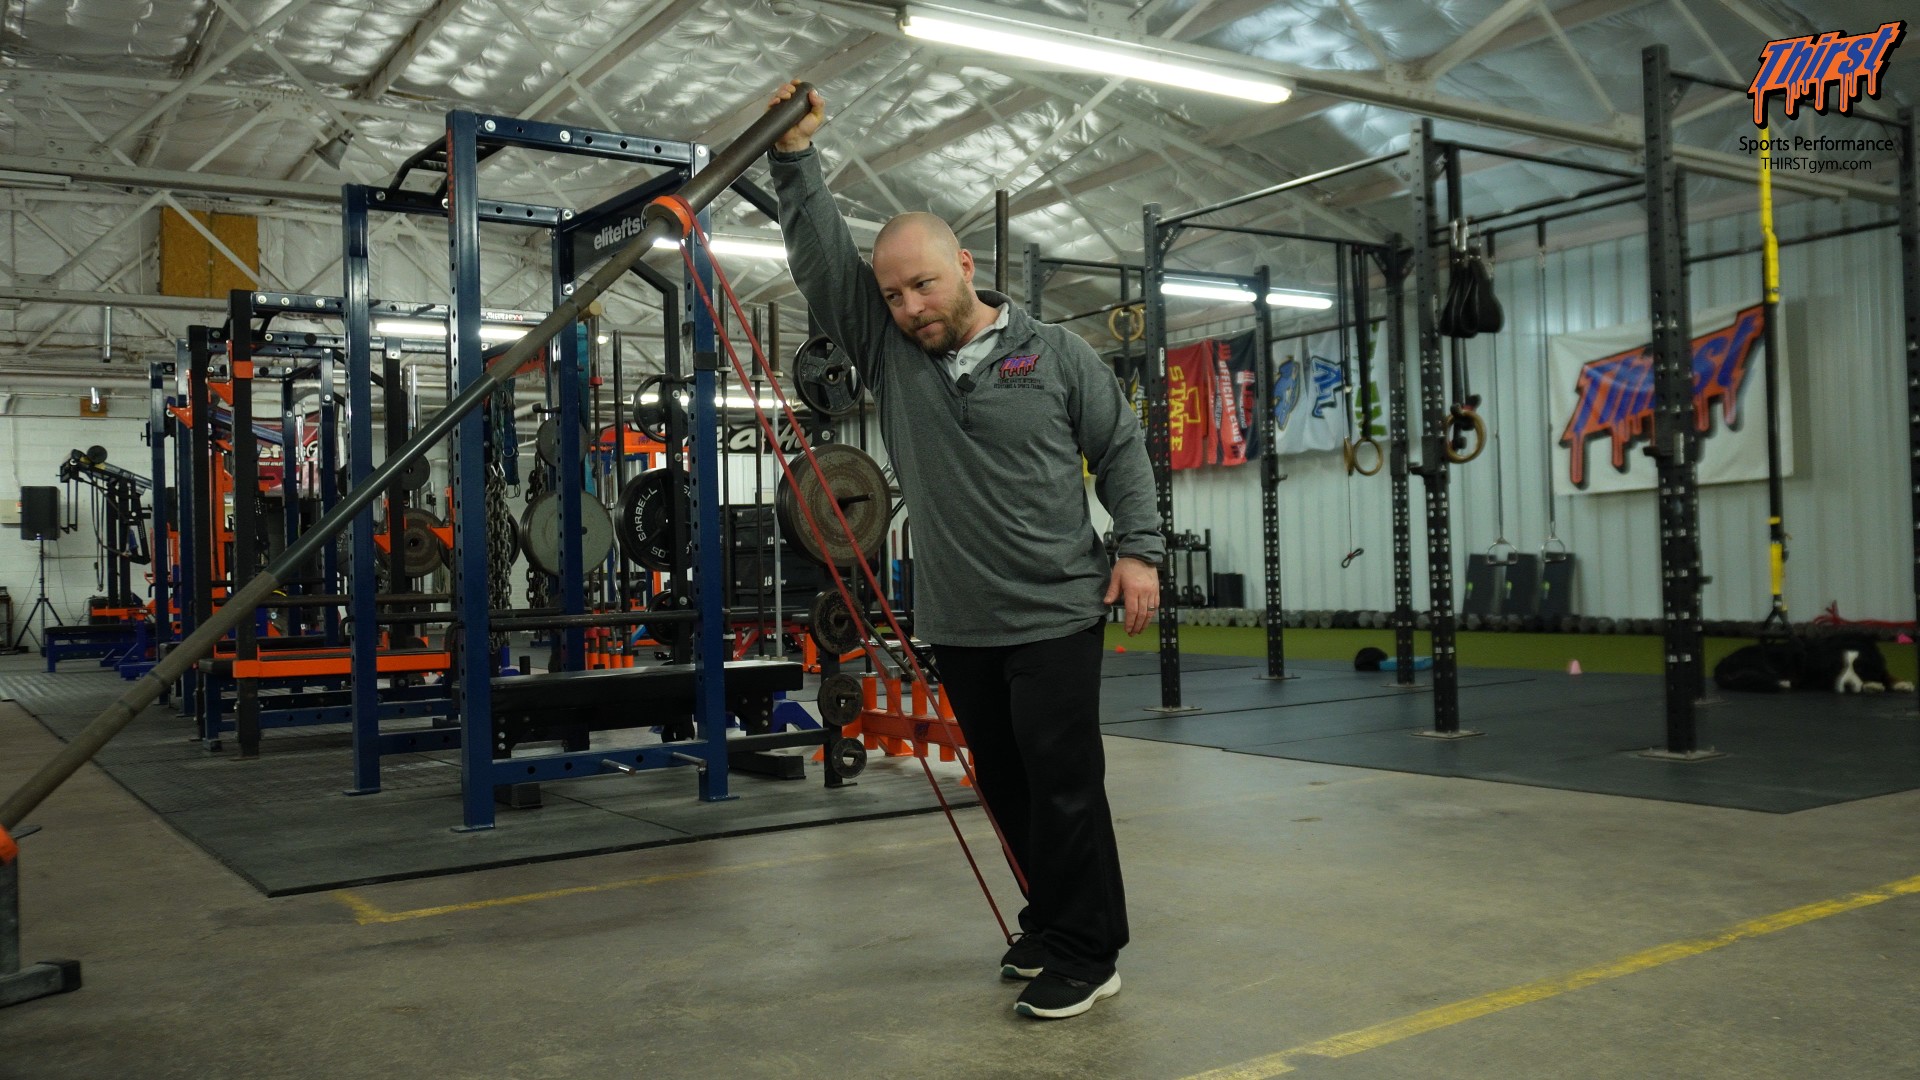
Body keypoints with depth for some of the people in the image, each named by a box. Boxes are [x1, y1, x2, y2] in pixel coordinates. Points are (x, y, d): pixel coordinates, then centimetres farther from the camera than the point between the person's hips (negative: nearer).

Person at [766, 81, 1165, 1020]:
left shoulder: (1053, 353, 0)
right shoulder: (887, 353, 5)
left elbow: (1121, 450, 4)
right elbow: (820, 259, -2)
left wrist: (1139, 547, -5)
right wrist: (795, 157, -10)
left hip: (1055, 614, -4)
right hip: (957, 623, 4)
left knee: (1063, 783, -3)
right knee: (1004, 786, 13)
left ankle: (1085, 952, 8)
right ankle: (1052, 918, 30)